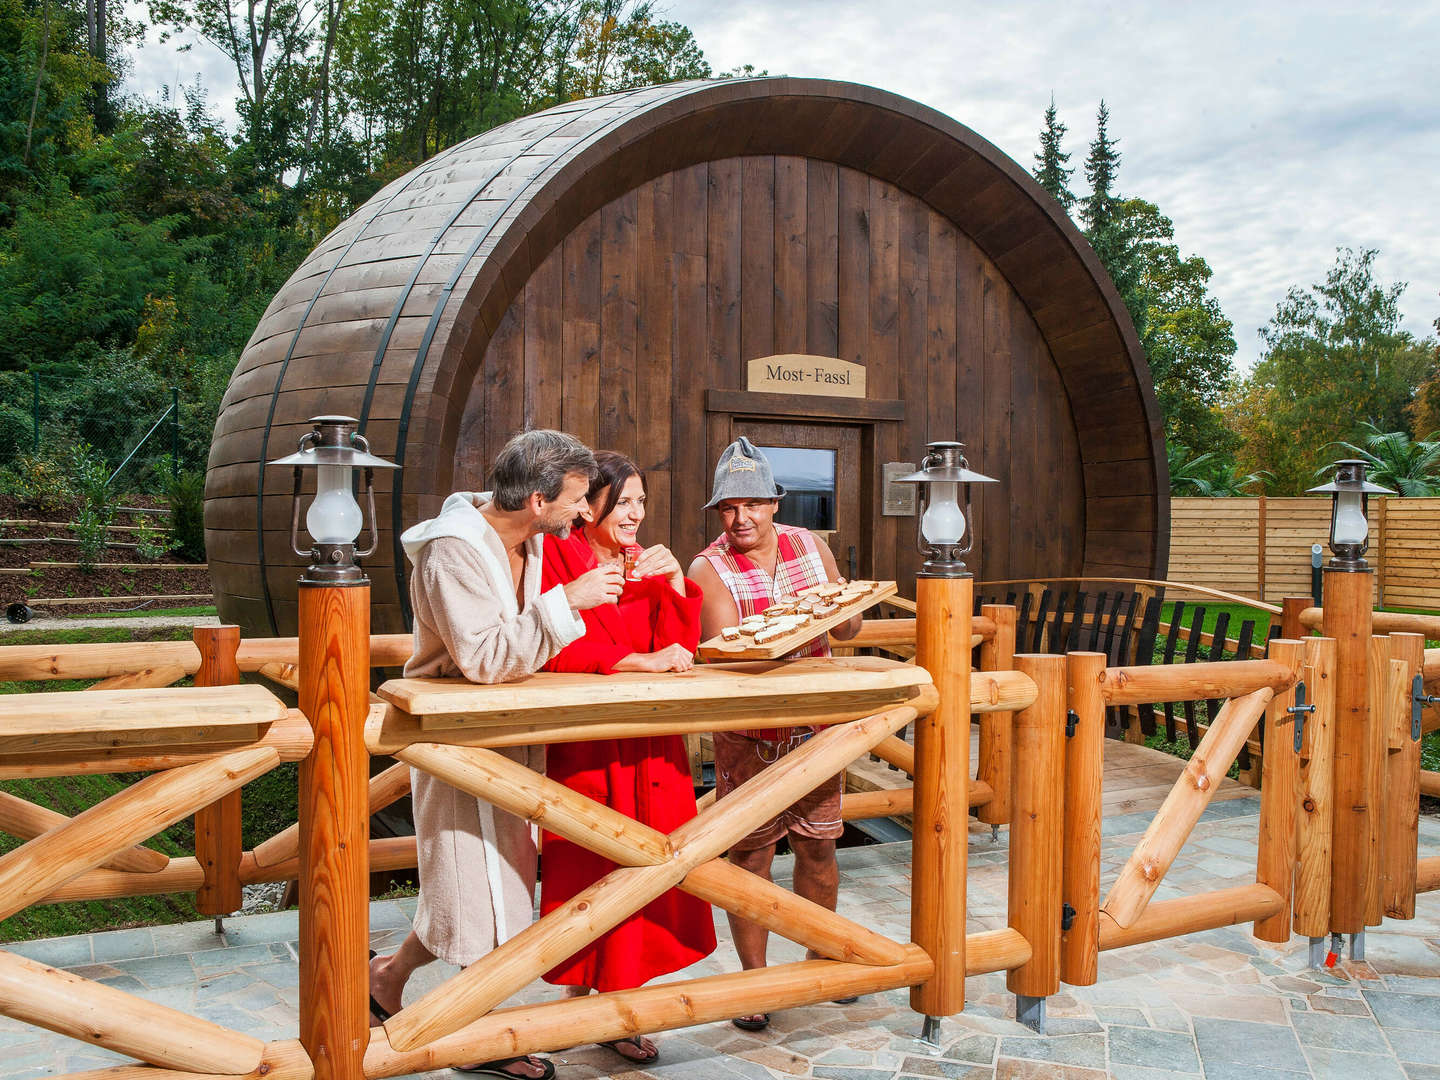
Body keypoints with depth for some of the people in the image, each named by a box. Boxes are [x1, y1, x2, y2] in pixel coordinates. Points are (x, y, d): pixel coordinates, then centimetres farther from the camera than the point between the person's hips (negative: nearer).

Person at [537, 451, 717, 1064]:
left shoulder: (648, 565, 14)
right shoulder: (557, 558, -4)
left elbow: (679, 648, 5)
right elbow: (556, 650, -16)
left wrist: (673, 580, -9)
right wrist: (641, 661, -18)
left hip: (650, 748, 5)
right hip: (585, 747, -5)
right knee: (588, 874, 1)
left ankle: (617, 1005, 18)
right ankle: (579, 999, 18)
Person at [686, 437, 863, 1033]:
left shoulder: (810, 546, 5)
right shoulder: (709, 569, -9)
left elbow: (849, 624, 8)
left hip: (815, 724, 4)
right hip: (748, 734, -4)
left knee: (818, 845, 12)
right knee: (750, 854, 0)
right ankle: (753, 978, 15)